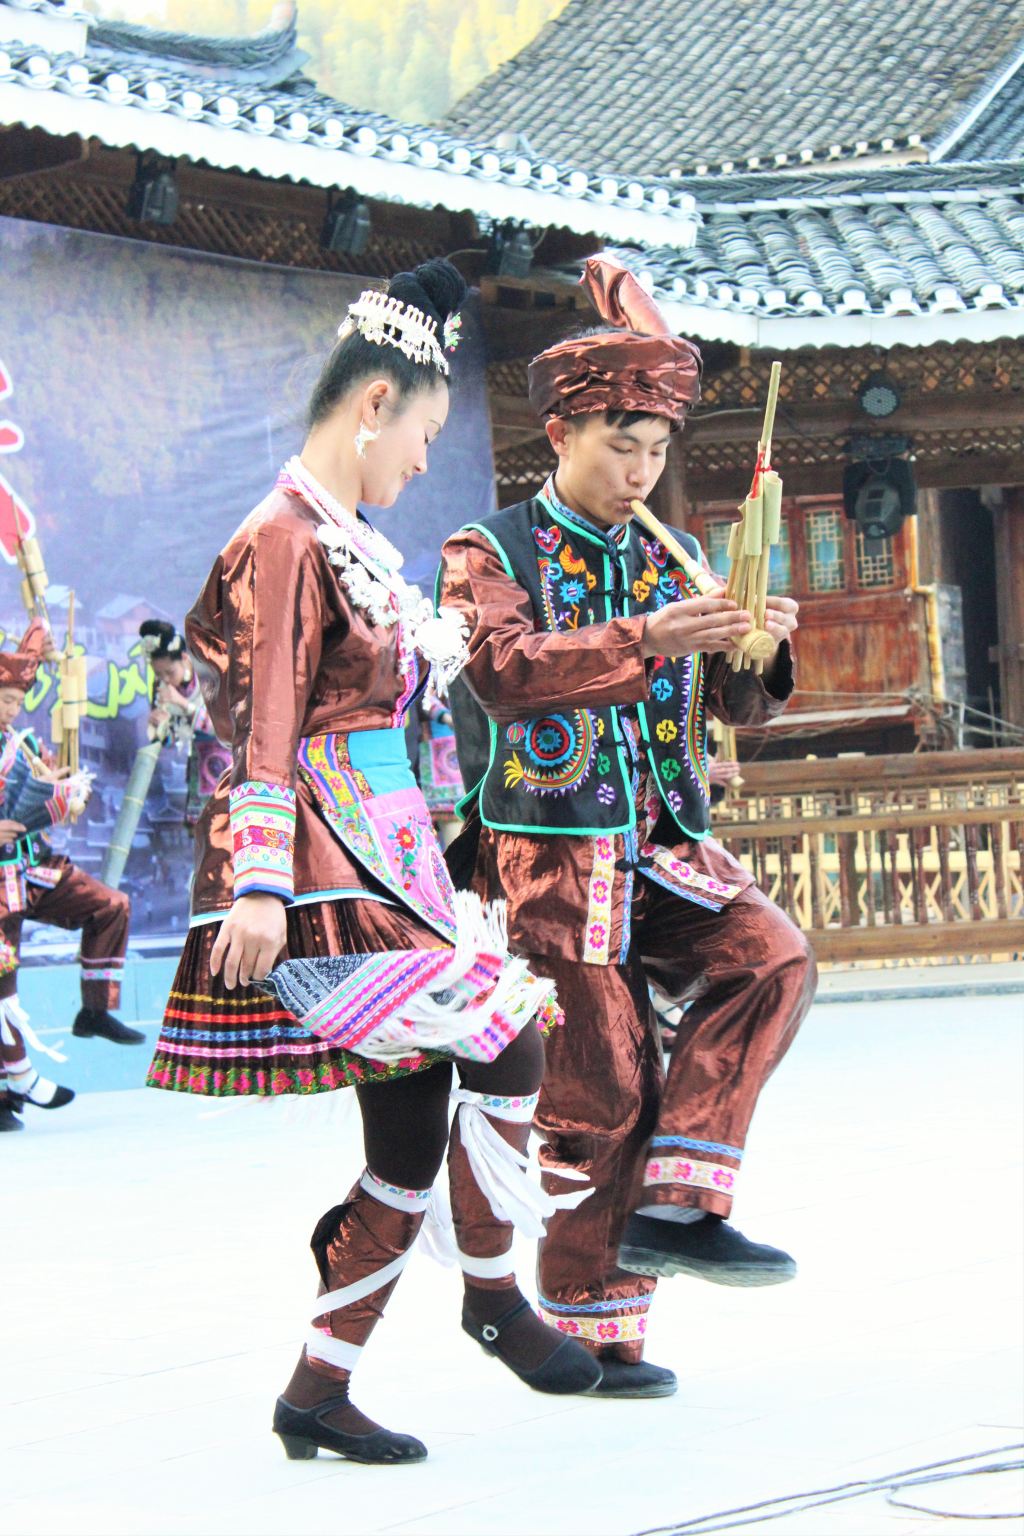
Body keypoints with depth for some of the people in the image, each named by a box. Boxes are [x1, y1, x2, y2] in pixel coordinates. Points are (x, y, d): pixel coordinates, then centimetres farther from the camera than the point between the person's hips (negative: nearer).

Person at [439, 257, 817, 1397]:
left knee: (771, 960, -20)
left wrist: (763, 652, -16)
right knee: (601, 1087, -4)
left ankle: (674, 1205, -18)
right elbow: (503, 669, -22)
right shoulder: (488, 556, -3)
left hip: (661, 854, 5)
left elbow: (738, 705, 8)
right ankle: (590, 1326, 10)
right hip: (550, 862, -5)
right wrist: (642, 643, -35)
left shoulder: (668, 564, 13)